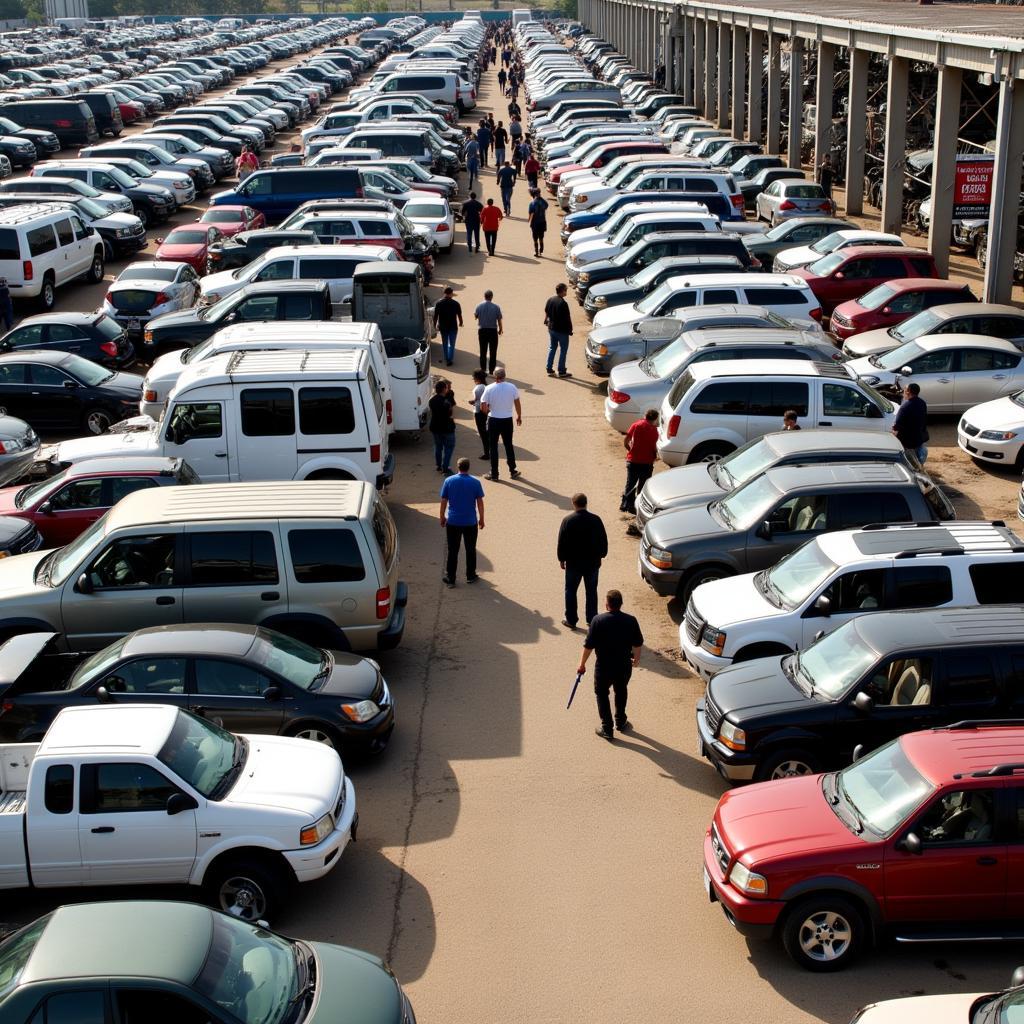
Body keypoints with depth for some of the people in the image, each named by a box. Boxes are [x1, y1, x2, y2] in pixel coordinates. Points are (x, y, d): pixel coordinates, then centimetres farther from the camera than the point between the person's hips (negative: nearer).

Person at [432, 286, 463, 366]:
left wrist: (435, 325, 9)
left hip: (443, 327, 2)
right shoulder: (455, 303, -11)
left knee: (444, 343, 17)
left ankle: (446, 359, 25)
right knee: (452, 344, 5)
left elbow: (435, 315, -2)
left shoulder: (439, 303, -5)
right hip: (453, 326, -2)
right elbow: (459, 315, -4)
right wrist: (460, 323, 15)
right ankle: (450, 359, -4)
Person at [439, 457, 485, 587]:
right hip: (471, 522, 0)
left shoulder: (449, 481, -5)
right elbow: (480, 502, -3)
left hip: (453, 522, 0)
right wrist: (481, 519, 8)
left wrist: (442, 517, 11)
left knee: (452, 551, 8)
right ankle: (470, 576, 23)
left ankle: (450, 578, 11)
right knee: (470, 550, 14)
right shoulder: (475, 482, -7)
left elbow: (443, 501, -1)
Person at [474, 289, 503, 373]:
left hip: (482, 330, 1)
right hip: (493, 331, -1)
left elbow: (475, 315, 10)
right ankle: (492, 370, 9)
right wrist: (501, 329, 9)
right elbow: (499, 320, -7)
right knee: (493, 352, 9)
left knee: (483, 351, 11)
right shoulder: (496, 307, -12)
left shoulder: (479, 306, -7)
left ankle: (483, 370, 12)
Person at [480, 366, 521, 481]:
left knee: (493, 447, 8)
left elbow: (483, 407, -16)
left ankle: (494, 474, 13)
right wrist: (519, 416, 18)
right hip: (508, 420, 2)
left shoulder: (489, 388, -14)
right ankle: (513, 471, 22)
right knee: (509, 446, 16)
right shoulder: (512, 387, -7)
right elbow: (517, 403, 3)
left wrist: (489, 410, 6)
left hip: (493, 420, -2)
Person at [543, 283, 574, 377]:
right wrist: (570, 329, -7)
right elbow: (567, 318, -19)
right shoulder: (563, 303, -22)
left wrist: (546, 322, 27)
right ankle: (562, 371, 10)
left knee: (551, 348, 17)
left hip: (552, 328, 7)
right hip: (562, 330, -7)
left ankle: (549, 370, 19)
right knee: (563, 350, 6)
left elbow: (546, 313, 11)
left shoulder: (550, 300, -1)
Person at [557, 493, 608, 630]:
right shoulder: (596, 520, -6)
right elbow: (603, 540, 2)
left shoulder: (568, 520, -12)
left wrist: (561, 559, 6)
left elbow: (562, 542, -7)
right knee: (591, 591, 13)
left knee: (571, 591, 10)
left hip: (573, 562, -2)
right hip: (592, 562, 2)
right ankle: (591, 620, 18)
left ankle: (571, 620, 12)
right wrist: (601, 555, 17)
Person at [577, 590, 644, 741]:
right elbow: (638, 644, 1)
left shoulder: (598, 620, -18)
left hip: (604, 667, -3)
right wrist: (636, 658, 21)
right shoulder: (631, 621, -10)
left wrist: (582, 664, 0)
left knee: (601, 694, 18)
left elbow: (589, 645, -14)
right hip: (624, 666, 3)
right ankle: (621, 722, 41)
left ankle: (607, 729, 18)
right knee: (621, 691, 27)